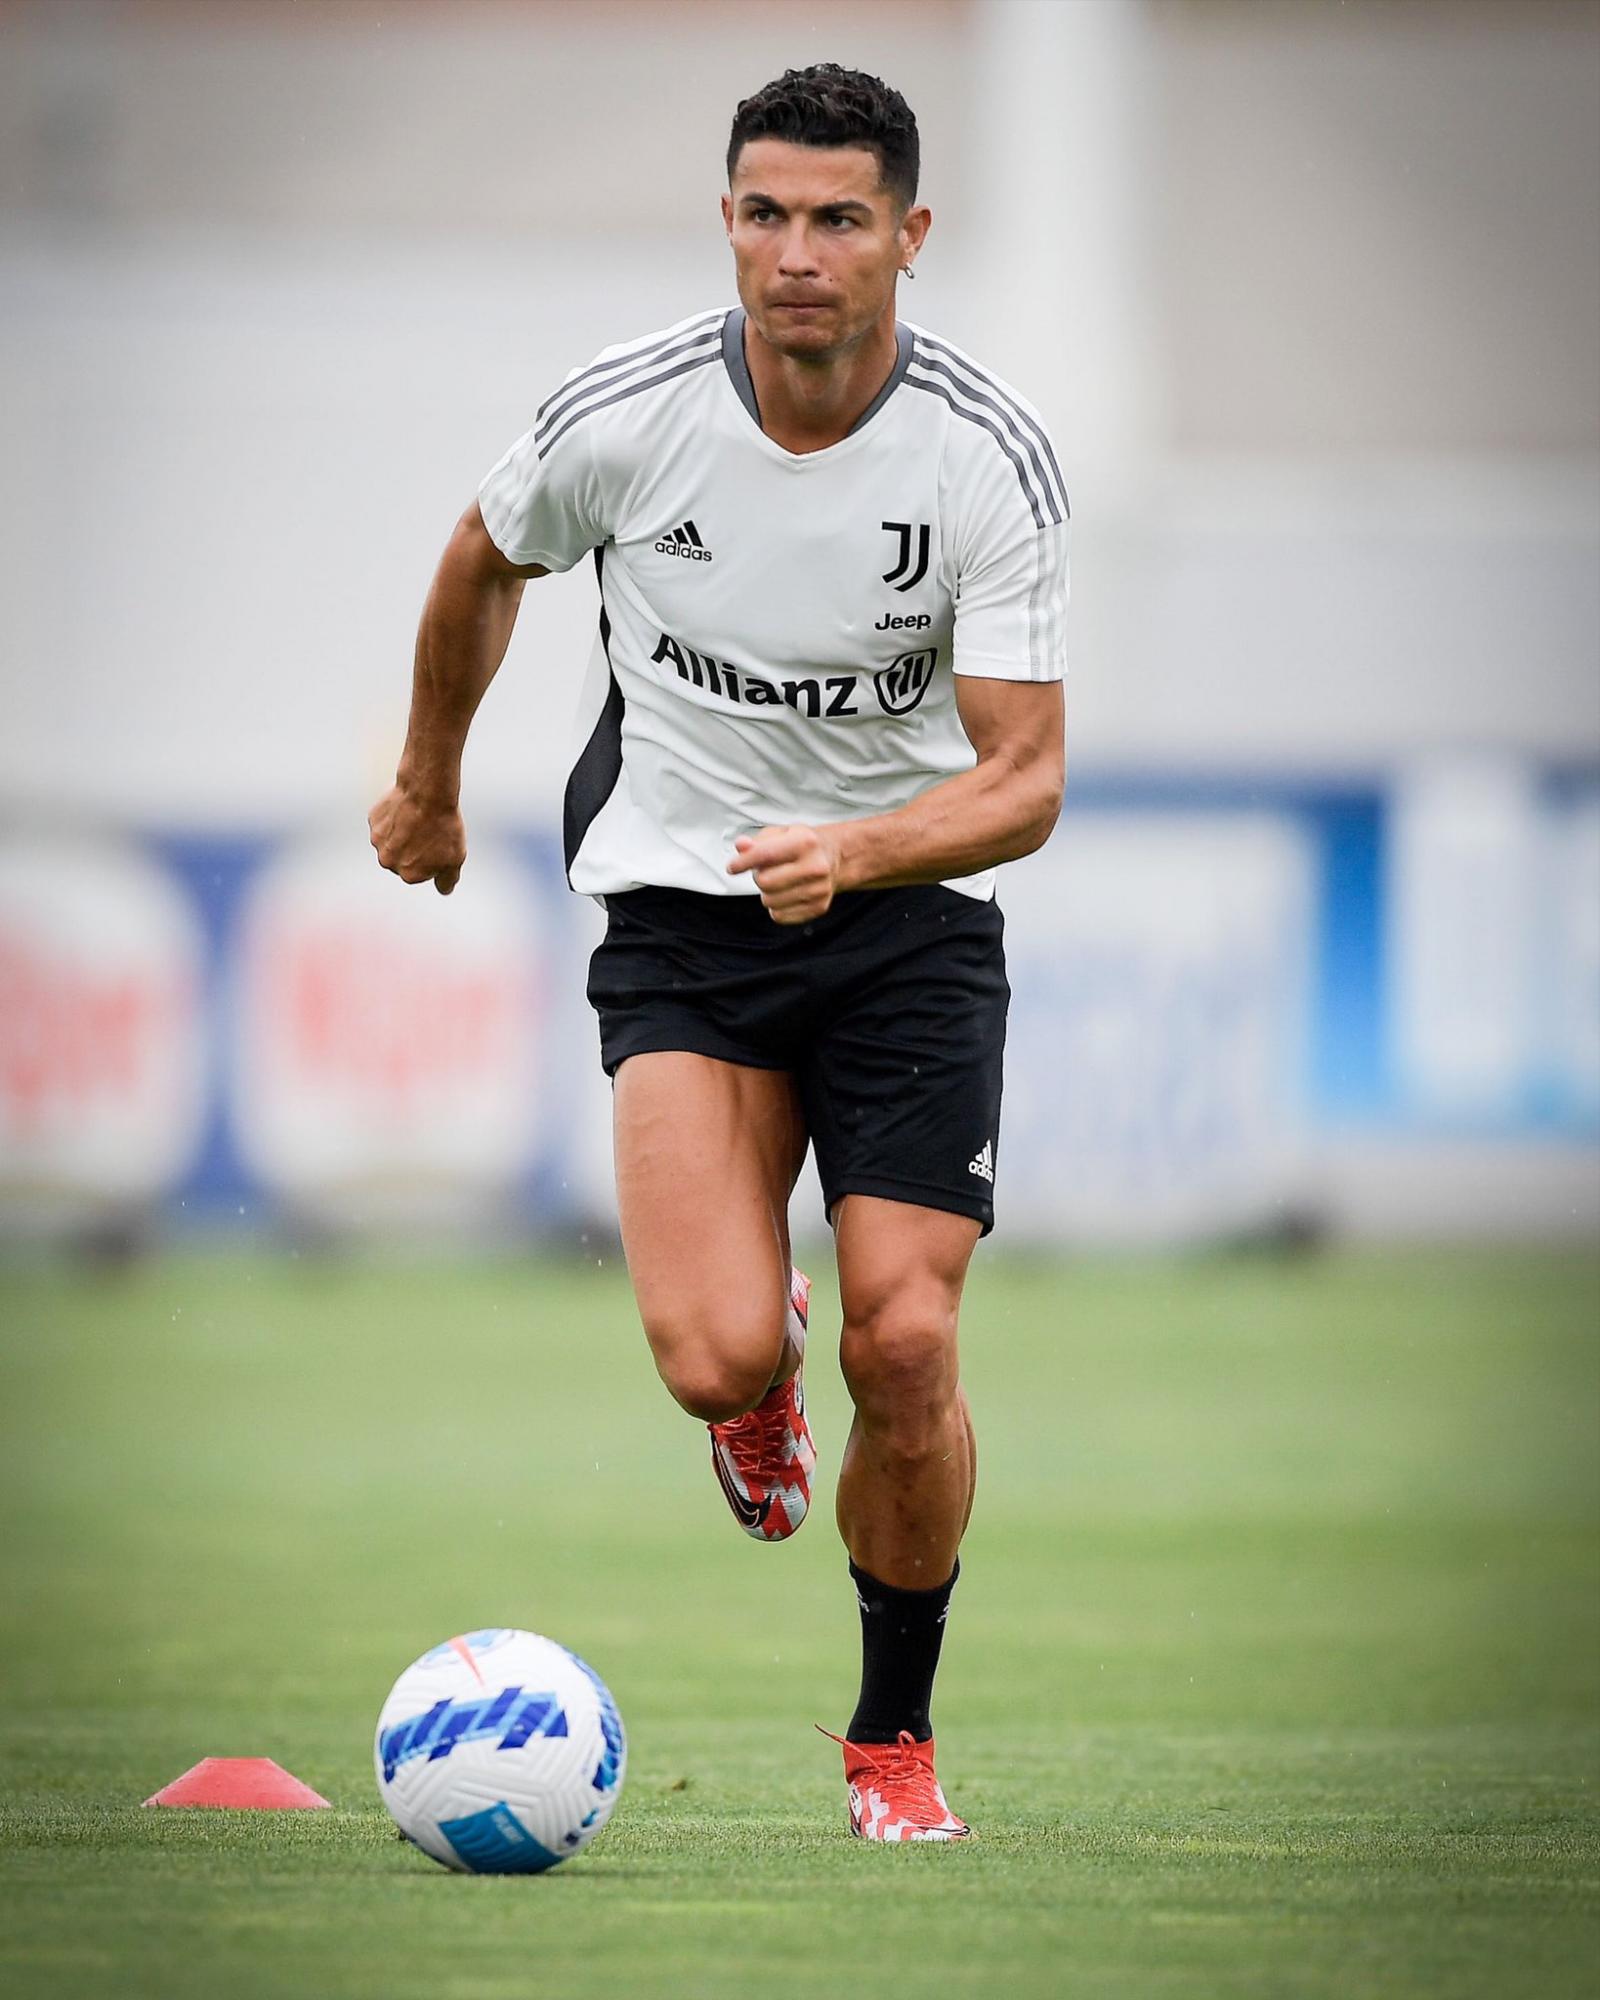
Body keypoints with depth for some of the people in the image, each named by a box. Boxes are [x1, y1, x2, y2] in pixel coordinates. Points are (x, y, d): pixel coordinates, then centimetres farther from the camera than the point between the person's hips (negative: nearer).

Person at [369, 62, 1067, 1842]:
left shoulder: (992, 459, -14)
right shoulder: (624, 417, -12)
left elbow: (1025, 778, -14)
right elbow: (482, 563, 11)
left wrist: (857, 853, -33)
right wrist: (430, 782, 25)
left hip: (909, 909, 0)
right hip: (678, 907, 0)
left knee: (906, 1350, -11)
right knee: (717, 1356, -19)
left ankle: (896, 1733, 15)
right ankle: (767, 1381, 22)